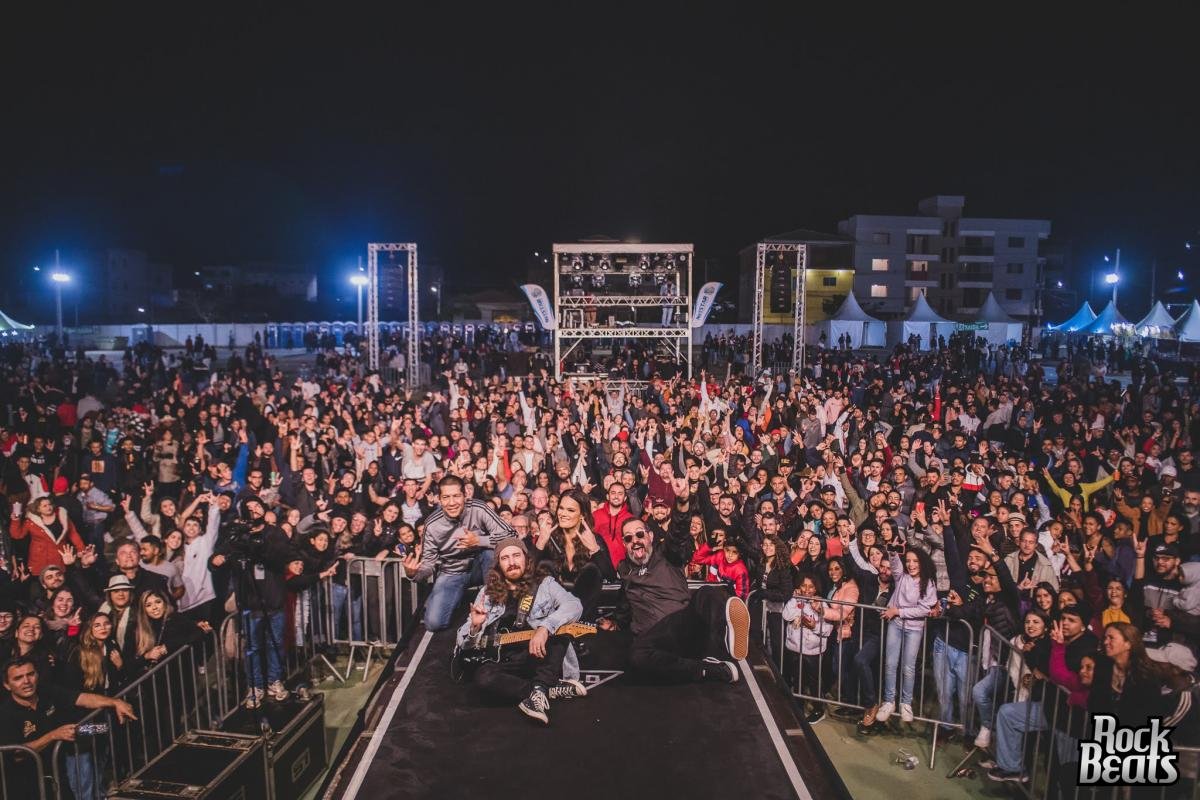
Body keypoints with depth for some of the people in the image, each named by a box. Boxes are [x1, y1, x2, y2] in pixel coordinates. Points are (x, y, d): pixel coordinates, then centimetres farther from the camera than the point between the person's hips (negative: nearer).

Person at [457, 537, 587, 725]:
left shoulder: (544, 583, 3)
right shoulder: (488, 592, 9)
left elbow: (574, 605, -18)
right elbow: (464, 643, 11)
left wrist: (545, 628, -35)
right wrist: (475, 626, -14)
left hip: (540, 657, -2)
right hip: (504, 659, 2)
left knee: (557, 629, -29)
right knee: (483, 676, -31)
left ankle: (539, 691, -32)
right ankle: (552, 690, -22)